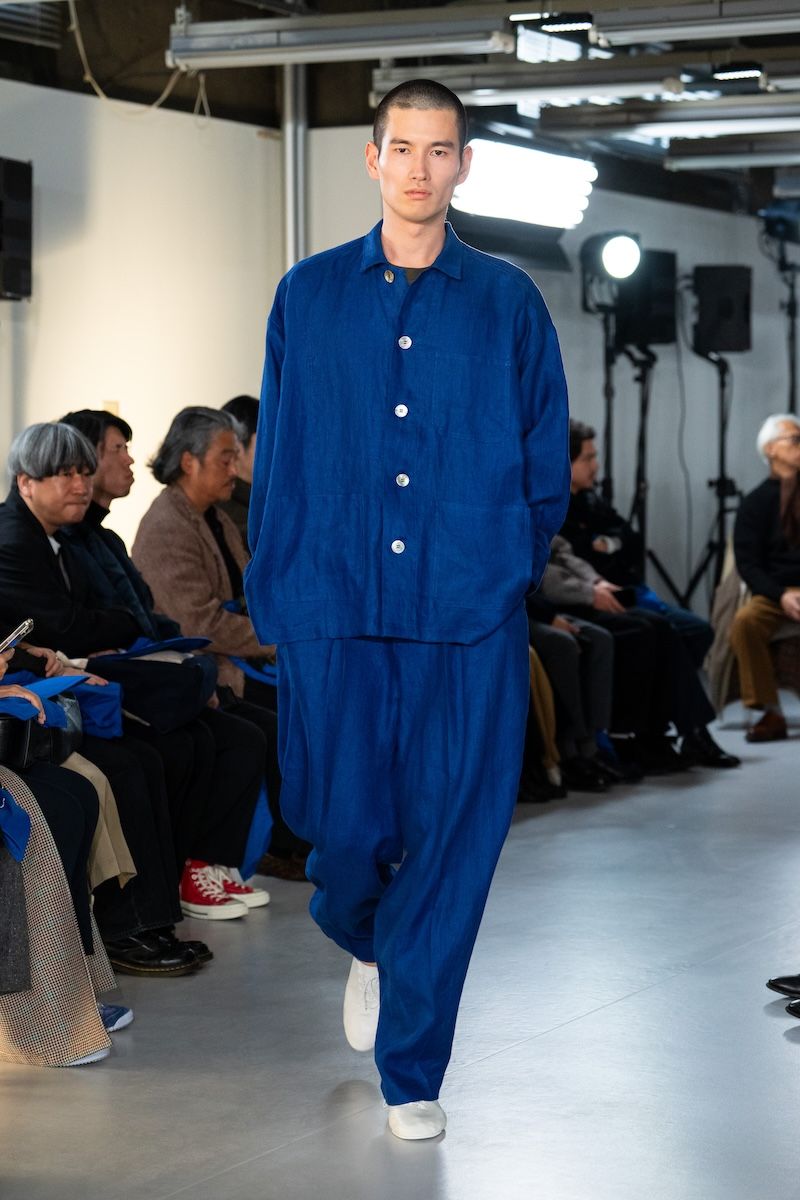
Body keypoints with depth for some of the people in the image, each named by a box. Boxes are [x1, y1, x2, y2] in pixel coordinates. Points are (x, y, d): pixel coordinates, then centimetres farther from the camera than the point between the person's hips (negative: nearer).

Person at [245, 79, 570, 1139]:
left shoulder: (508, 301, 7)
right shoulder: (310, 294, 9)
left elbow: (547, 456, 12)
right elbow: (278, 455, 10)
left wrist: (511, 571, 7)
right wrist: (274, 594, 5)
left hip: (470, 617, 0)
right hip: (336, 609, 1)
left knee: (452, 836, -1)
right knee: (343, 825, 1)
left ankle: (412, 1070, 12)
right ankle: (367, 945, 37)